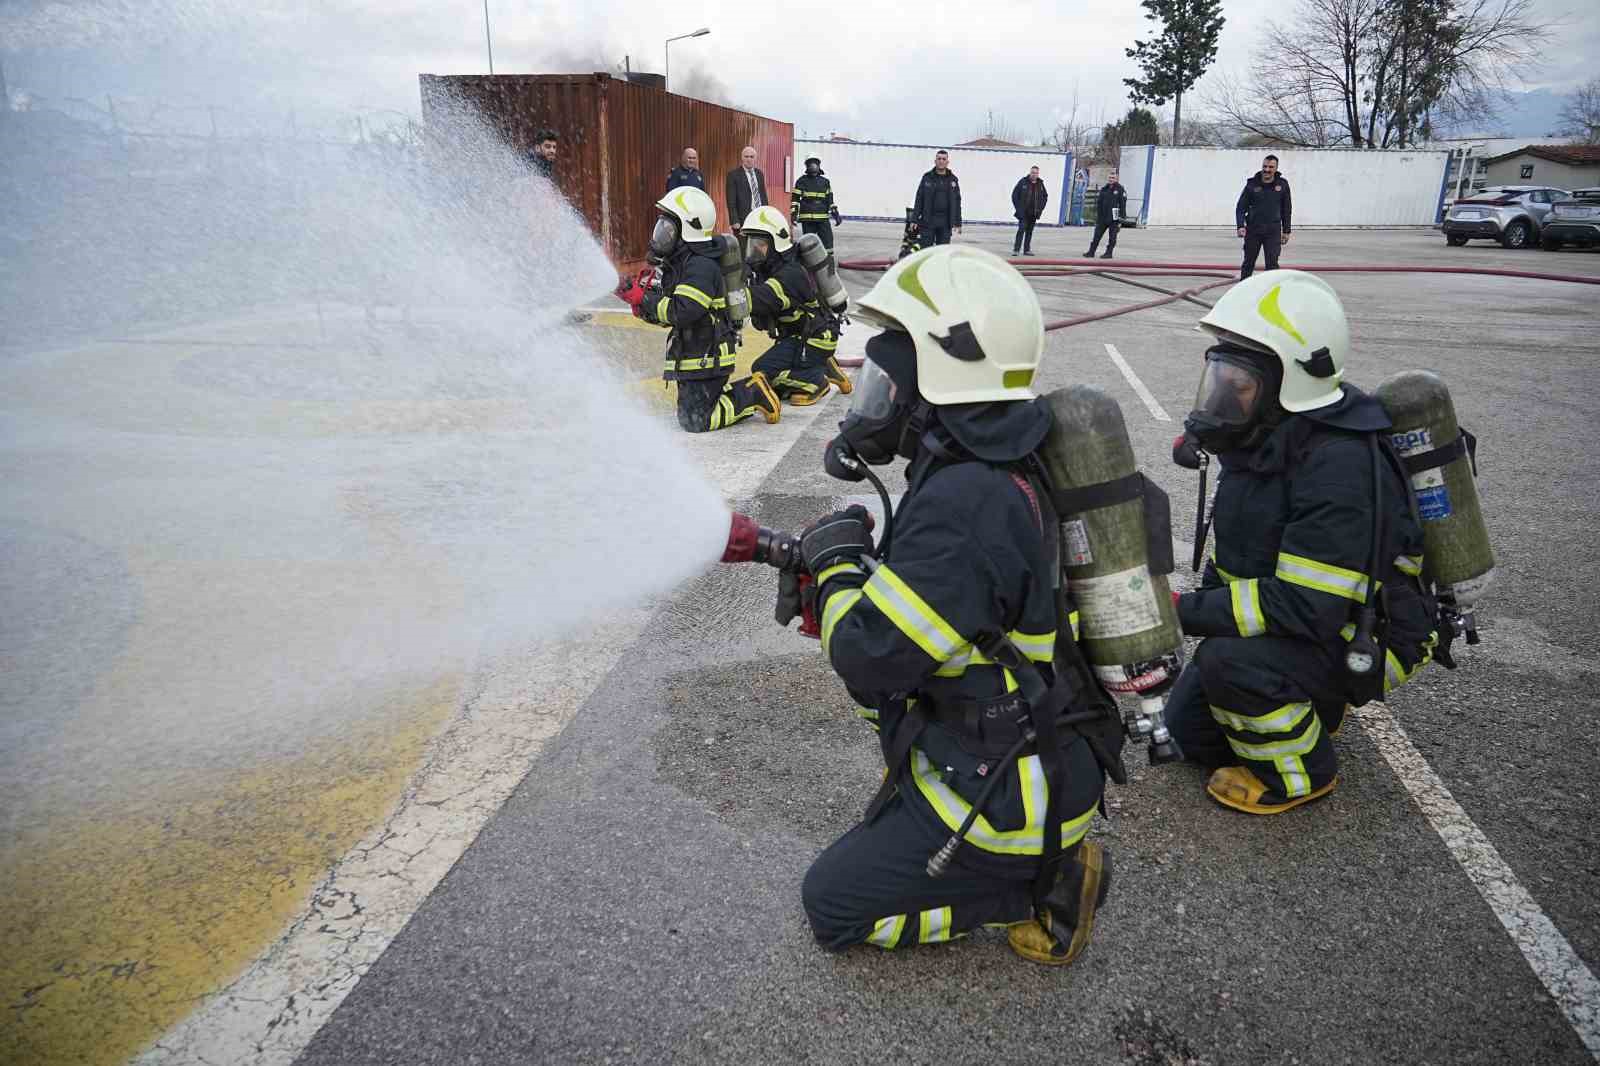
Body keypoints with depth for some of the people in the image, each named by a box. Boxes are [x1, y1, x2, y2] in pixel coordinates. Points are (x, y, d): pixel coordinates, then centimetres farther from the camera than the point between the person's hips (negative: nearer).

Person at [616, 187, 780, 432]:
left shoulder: (701, 267, -20)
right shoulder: (678, 263, 11)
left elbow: (681, 312, -30)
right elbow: (666, 315, 15)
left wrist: (642, 298, -24)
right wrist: (641, 306, -4)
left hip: (706, 359, -10)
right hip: (693, 355, 10)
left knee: (696, 421, -6)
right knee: (693, 410, 20)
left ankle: (752, 394, 4)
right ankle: (751, 391, 21)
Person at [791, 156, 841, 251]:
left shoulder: (825, 182, 13)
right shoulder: (801, 181, 5)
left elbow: (830, 200, 16)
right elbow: (795, 199, 3)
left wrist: (835, 213, 10)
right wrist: (793, 214, -5)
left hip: (823, 218, 2)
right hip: (807, 218, -2)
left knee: (827, 240, -5)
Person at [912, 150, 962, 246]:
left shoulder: (952, 180, 8)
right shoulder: (927, 178, 4)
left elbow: (957, 203, 9)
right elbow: (919, 199, 3)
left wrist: (957, 223, 4)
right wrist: (915, 219, -3)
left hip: (945, 223, 2)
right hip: (928, 222, -1)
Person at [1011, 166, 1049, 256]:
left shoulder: (1040, 184, 8)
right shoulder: (1023, 182, -4)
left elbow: (1045, 196, 19)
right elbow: (1014, 195, -2)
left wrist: (1040, 208, 7)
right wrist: (1018, 208, -8)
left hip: (1034, 213, 4)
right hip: (1023, 212, -4)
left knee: (1029, 231, 9)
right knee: (1021, 229, -13)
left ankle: (1026, 249, 15)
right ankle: (1016, 249, -14)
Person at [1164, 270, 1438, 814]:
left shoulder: (1339, 466, -31)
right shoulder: (1266, 437, -1)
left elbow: (1308, 607, -35)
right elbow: (1238, 543, 13)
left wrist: (1188, 612, -31)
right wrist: (1203, 602, 0)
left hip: (1361, 640, -9)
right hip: (1284, 619, 9)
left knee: (1229, 662, -34)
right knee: (1190, 728, 8)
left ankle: (1300, 774, -6)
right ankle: (1312, 704, 27)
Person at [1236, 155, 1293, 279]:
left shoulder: (1282, 184, 3)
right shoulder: (1252, 184, -1)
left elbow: (1286, 209, 10)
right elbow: (1240, 207, -1)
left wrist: (1286, 231, 8)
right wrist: (1240, 226, -16)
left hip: (1273, 231, 0)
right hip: (1253, 230, 0)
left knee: (1272, 264, -7)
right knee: (1248, 263, 11)